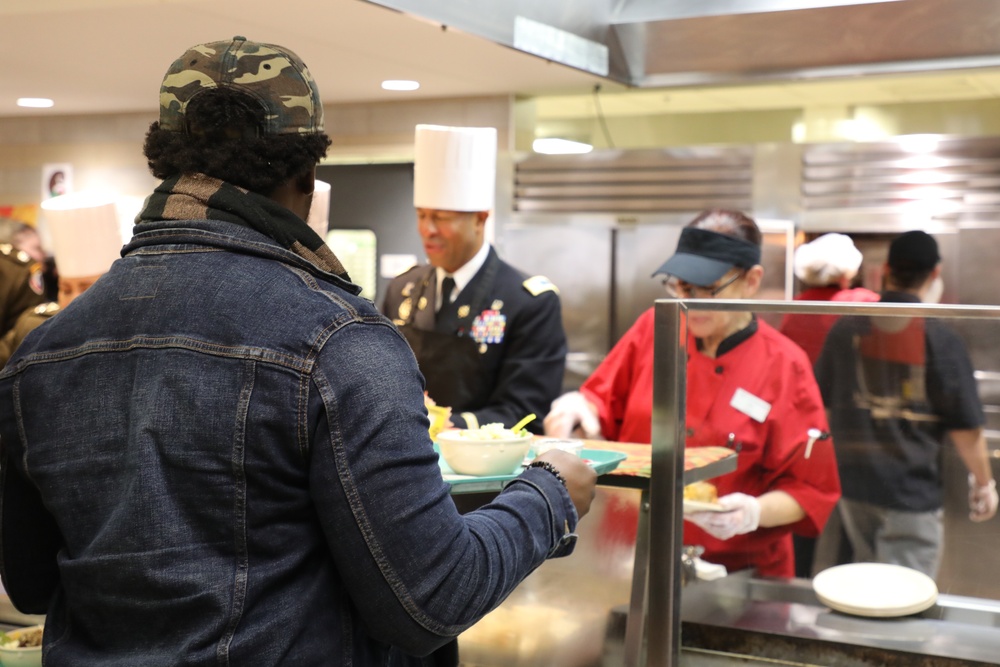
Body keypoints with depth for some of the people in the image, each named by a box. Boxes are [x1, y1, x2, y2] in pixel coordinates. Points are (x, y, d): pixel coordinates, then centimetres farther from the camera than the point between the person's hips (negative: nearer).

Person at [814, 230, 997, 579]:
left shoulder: (846, 328, -1)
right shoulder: (940, 338, -13)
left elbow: (822, 403, 9)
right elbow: (965, 426, -10)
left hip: (853, 482, 5)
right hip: (912, 491, -5)